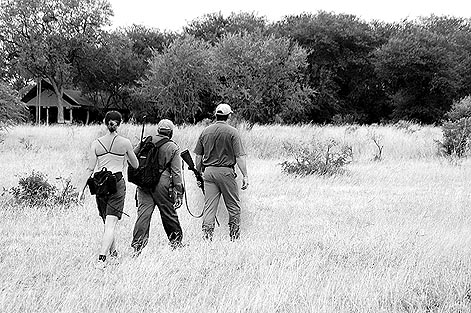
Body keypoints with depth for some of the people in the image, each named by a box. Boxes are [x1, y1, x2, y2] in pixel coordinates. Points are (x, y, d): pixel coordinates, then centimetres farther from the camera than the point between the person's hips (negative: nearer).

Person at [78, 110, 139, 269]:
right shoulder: (125, 143, -3)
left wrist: (82, 189, 4)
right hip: (117, 183, -3)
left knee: (107, 221, 19)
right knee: (111, 224, -7)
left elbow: (90, 169, -1)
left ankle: (113, 252, 33)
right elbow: (135, 165, 8)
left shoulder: (96, 143, 0)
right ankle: (102, 258, -20)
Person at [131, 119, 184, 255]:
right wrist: (179, 193, -5)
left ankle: (137, 245, -9)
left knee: (143, 213, -1)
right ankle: (176, 241, 27)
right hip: (162, 183, -2)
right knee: (169, 214, 11)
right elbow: (176, 172, -5)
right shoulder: (173, 148, -1)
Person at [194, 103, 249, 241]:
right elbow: (239, 156, -10)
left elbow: (198, 156, 11)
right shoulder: (232, 132, -6)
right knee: (233, 206, 8)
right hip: (226, 171, -4)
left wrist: (199, 173, 21)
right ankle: (234, 237, 12)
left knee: (209, 206, 4)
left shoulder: (205, 131, 7)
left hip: (209, 171, 4)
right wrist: (245, 175, -6)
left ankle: (207, 236, -2)